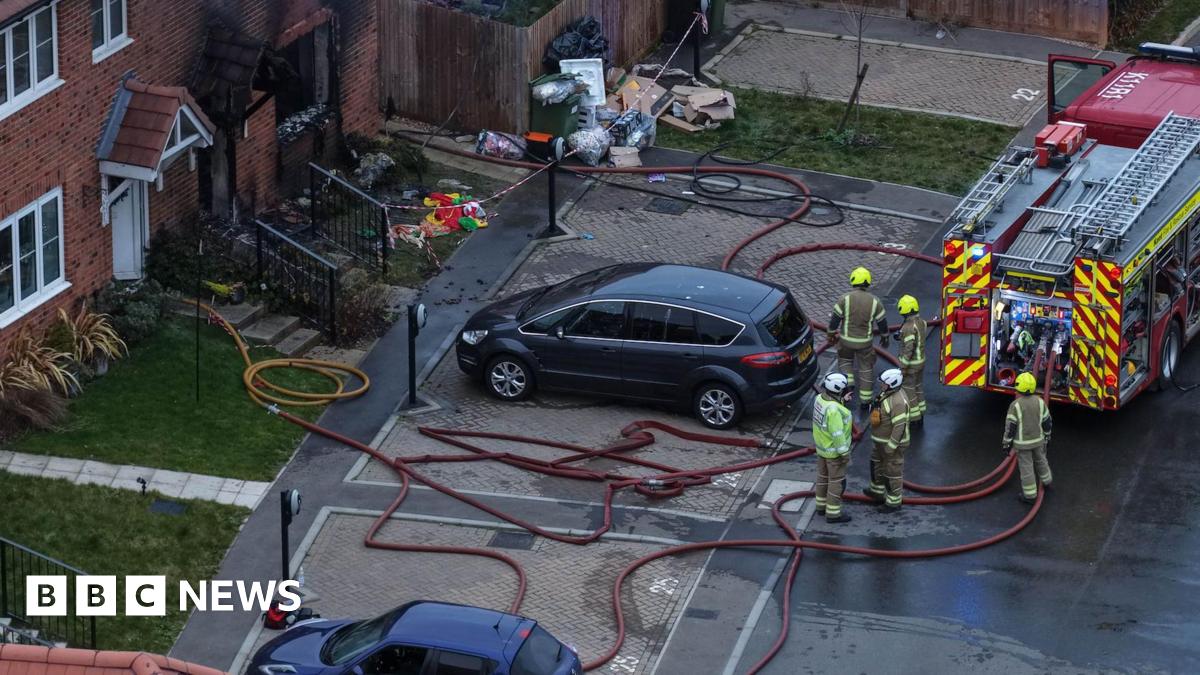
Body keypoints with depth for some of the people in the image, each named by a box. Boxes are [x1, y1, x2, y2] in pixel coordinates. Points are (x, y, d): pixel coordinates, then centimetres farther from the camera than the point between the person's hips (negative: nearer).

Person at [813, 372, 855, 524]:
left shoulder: (820, 399, -8)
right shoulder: (833, 410, -33)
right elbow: (837, 434, -28)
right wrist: (845, 453, -20)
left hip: (821, 445, 9)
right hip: (833, 451, -9)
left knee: (823, 476, 22)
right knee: (836, 481, 6)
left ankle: (822, 505, 37)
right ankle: (833, 514, 15)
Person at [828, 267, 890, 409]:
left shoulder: (845, 299, -16)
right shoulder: (874, 301, -11)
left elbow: (835, 319, -10)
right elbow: (882, 322, -2)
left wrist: (831, 334, 6)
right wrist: (884, 337, 16)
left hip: (846, 340, -1)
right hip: (865, 342, 1)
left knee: (845, 360, 27)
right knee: (866, 368, 15)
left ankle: (848, 383, 9)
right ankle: (865, 400, 19)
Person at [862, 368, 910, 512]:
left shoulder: (898, 401, -32)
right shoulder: (887, 393, -1)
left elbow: (900, 426, -30)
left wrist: (890, 447, -25)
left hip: (893, 442, -10)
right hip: (880, 440, 10)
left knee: (892, 471, 7)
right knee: (877, 464, 27)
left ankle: (894, 502, 23)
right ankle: (877, 492, 47)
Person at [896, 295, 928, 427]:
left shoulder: (909, 327, -28)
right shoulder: (922, 322, -1)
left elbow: (909, 348, -28)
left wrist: (903, 367, -21)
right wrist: (901, 337, 15)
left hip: (910, 363, -8)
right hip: (921, 360, 8)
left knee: (908, 390, 6)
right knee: (918, 388, 20)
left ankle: (914, 419, 14)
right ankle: (920, 416, 29)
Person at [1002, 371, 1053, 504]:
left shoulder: (1015, 406, -23)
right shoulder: (1040, 402, -10)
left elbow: (1010, 427, -17)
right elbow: (1046, 422, 0)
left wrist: (1007, 444, -6)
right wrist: (1047, 436, 16)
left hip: (1022, 443, -4)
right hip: (1038, 440, 4)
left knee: (1026, 467, 7)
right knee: (1040, 460, 28)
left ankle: (1030, 495, 16)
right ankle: (1046, 481, 50)